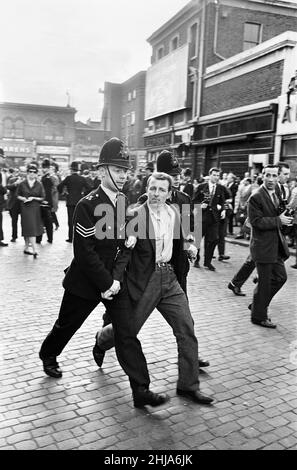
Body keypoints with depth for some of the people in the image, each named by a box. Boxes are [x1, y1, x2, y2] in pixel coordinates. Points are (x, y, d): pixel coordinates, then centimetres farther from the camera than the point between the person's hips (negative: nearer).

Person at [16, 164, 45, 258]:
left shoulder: (39, 185, 1)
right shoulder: (22, 184, 0)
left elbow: (42, 198, 3)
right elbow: (18, 195, 8)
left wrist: (33, 198, -11)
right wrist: (23, 198, -11)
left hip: (35, 208, 2)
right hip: (25, 208, -2)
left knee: (34, 228, 8)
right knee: (30, 228, -9)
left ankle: (26, 248, 24)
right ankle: (34, 250, -11)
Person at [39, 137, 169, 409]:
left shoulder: (126, 204, 1)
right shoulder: (87, 205, -17)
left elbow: (127, 244, 2)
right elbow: (85, 252, -20)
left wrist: (116, 279, -10)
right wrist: (105, 283, -18)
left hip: (114, 280, 4)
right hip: (85, 282, -4)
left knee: (128, 332, -1)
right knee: (66, 325, 17)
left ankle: (141, 390, 6)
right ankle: (48, 357, 47)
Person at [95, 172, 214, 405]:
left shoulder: (174, 213, 5)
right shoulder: (134, 216, -15)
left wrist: (178, 276, 17)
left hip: (169, 279, 5)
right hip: (143, 282, -5)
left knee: (187, 330, 0)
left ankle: (188, 385, 15)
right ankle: (101, 341, 47)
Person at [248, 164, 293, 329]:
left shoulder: (275, 195, 12)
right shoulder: (256, 197, -16)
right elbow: (256, 221, -22)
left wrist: (284, 217, 2)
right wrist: (278, 220, -19)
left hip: (276, 245, 9)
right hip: (263, 246, -9)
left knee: (280, 277, 15)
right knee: (265, 282, 1)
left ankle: (257, 304, 31)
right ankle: (258, 316, 18)